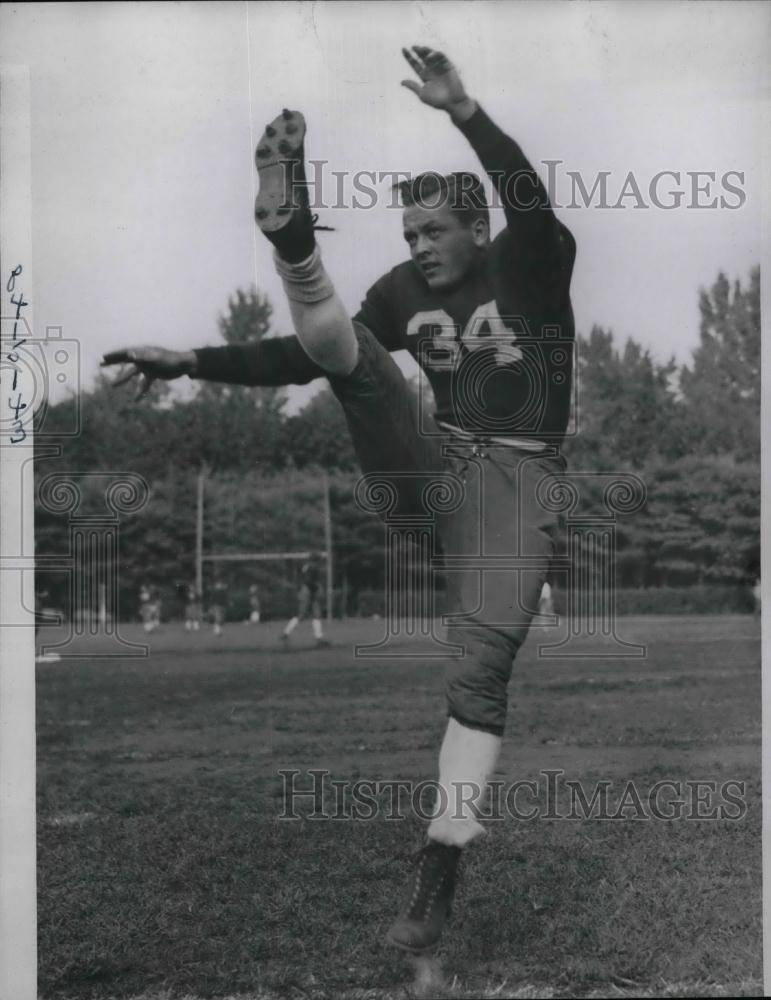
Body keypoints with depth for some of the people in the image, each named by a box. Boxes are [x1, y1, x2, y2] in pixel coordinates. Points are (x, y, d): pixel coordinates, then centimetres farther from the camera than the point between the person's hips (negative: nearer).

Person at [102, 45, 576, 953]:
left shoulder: (529, 266, -2)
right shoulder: (405, 290, 10)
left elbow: (533, 203, -25)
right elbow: (300, 359, 11)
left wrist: (462, 113, -37)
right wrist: (191, 361, 4)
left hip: (513, 479, -4)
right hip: (432, 461, 4)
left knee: (479, 673, -15)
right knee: (334, 338, -11)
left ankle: (438, 870, -11)